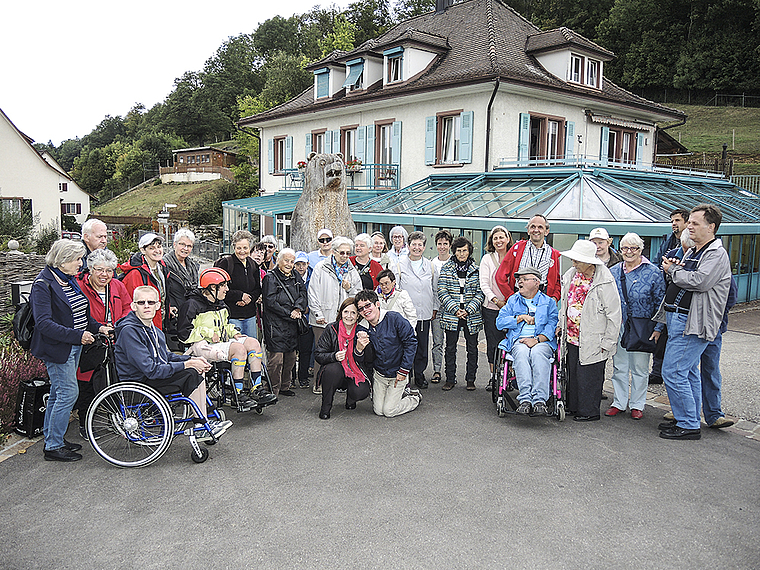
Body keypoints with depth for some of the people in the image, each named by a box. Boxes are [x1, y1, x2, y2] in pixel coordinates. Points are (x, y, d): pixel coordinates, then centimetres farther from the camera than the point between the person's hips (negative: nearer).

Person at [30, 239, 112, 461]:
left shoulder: (69, 279, 11)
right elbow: (44, 323, -25)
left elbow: (79, 312, 20)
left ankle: (52, 437, 28)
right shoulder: (43, 284, -17)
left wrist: (97, 327, 5)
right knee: (68, 393, -7)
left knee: (58, 392, 16)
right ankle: (53, 447, 5)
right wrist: (77, 335, -29)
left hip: (74, 346, 9)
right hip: (56, 347, -9)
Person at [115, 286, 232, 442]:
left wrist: (191, 359, 1)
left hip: (154, 377, 9)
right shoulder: (129, 331, -20)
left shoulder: (153, 329, 9)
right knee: (192, 374, -21)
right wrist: (187, 364, -21)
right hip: (138, 385, -9)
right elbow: (151, 370, -26)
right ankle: (203, 426, -11)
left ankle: (204, 424, -2)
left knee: (197, 369, -3)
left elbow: (166, 356, 19)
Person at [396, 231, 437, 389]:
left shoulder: (430, 266, 9)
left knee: (422, 347, 8)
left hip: (425, 314, 3)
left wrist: (434, 308, 12)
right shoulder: (400, 265, 1)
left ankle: (419, 376, 23)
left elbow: (435, 289, 16)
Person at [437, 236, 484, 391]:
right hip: (451, 315, 0)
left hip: (472, 315, 0)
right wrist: (455, 309, -12)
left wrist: (468, 310, -11)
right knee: (450, 348, 6)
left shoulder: (476, 269, 5)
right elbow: (442, 291, -1)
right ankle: (450, 379, 17)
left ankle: (470, 379, 19)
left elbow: (480, 293, 1)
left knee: (472, 348, 6)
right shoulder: (446, 268, 4)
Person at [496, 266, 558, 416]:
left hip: (542, 342, -1)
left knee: (538, 352, -37)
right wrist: (521, 317, -1)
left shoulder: (549, 302, 17)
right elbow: (500, 322, 11)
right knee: (522, 352, -35)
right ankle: (525, 399, -45)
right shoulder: (513, 301, 23)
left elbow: (553, 325, 1)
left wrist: (537, 339, -16)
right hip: (518, 341, 1)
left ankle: (540, 400, -44)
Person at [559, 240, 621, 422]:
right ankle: (573, 406, 29)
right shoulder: (571, 275, 5)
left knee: (589, 375, 2)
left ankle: (589, 411, 17)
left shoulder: (605, 283, -16)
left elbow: (614, 314, -12)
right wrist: (561, 325, 16)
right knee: (572, 373, 14)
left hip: (592, 341, -6)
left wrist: (608, 342, -11)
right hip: (571, 337, 7)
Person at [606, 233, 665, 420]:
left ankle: (637, 405, 19)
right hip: (618, 327, 3)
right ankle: (619, 403, 21)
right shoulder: (614, 272, 7)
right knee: (619, 366, 9)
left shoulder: (652, 272, -4)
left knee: (639, 367, 6)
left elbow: (660, 303, -4)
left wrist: (658, 328, -10)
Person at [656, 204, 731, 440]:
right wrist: (673, 269, 0)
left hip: (691, 324, -9)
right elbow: (680, 280, 23)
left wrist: (672, 270, -11)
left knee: (673, 372, -10)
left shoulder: (717, 254, -11)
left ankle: (689, 426, 1)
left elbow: (699, 281, -26)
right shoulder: (692, 252, 18)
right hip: (677, 319, 10)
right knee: (688, 372, 16)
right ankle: (687, 419, 27)